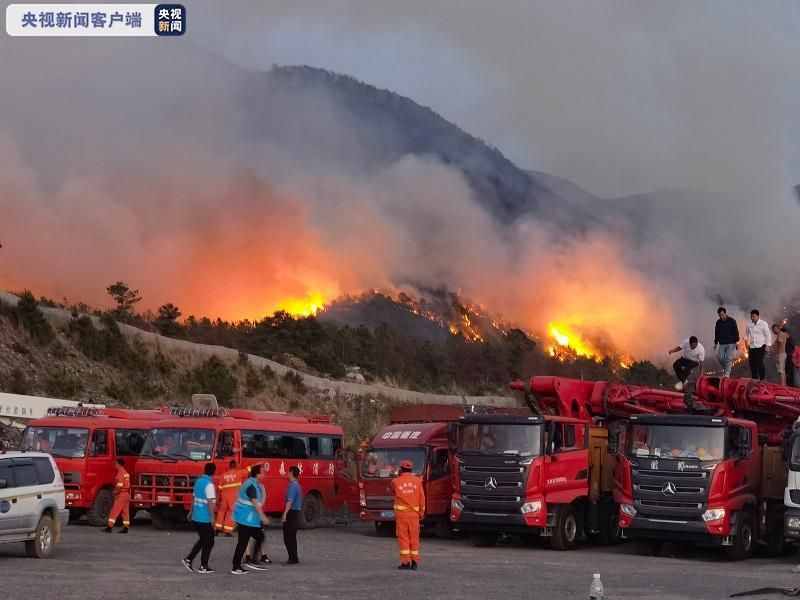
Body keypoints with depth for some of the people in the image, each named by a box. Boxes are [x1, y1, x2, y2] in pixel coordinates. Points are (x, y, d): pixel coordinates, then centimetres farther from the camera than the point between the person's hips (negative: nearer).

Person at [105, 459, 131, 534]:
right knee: (125, 512, 9)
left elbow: (119, 486, -21)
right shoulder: (126, 473, 15)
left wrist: (115, 492, -8)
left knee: (114, 511, -7)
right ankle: (125, 528, 10)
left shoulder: (120, 473, -14)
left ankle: (110, 527, -10)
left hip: (121, 494, -9)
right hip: (127, 494, 9)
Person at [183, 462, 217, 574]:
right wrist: (212, 517, -20)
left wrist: (192, 512, 27)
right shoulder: (209, 484, -18)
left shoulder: (198, 481, 8)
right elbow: (210, 502, -22)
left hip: (196, 517, 8)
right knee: (208, 542, 4)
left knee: (202, 540, 20)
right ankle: (203, 567, 8)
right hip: (205, 519, -8)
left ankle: (189, 559, 13)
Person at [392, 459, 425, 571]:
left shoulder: (396, 481, -4)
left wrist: (399, 476, 23)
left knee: (403, 537, 1)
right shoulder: (417, 481, 0)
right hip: (414, 513, 2)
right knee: (414, 537, 7)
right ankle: (414, 562, 6)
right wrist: (421, 513, 7)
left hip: (401, 512, -2)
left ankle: (405, 562, -3)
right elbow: (422, 498, -1)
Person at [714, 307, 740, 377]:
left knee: (729, 359, -9)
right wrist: (716, 343, 18)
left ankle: (727, 374, -7)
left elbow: (736, 332, -3)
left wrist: (736, 342, -9)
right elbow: (716, 333, 17)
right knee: (720, 358, -3)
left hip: (731, 343, -4)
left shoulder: (732, 321, -3)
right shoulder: (718, 322, 9)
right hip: (722, 344, 4)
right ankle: (725, 369, 21)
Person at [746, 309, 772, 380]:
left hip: (760, 346, -5)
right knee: (752, 364, 3)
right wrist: (748, 345, 14)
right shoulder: (749, 324, 6)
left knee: (760, 363, -13)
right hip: (752, 347, 5)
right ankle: (754, 379, 13)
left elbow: (768, 335, -2)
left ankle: (762, 379, -5)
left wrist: (767, 345, -6)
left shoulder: (763, 324, -5)